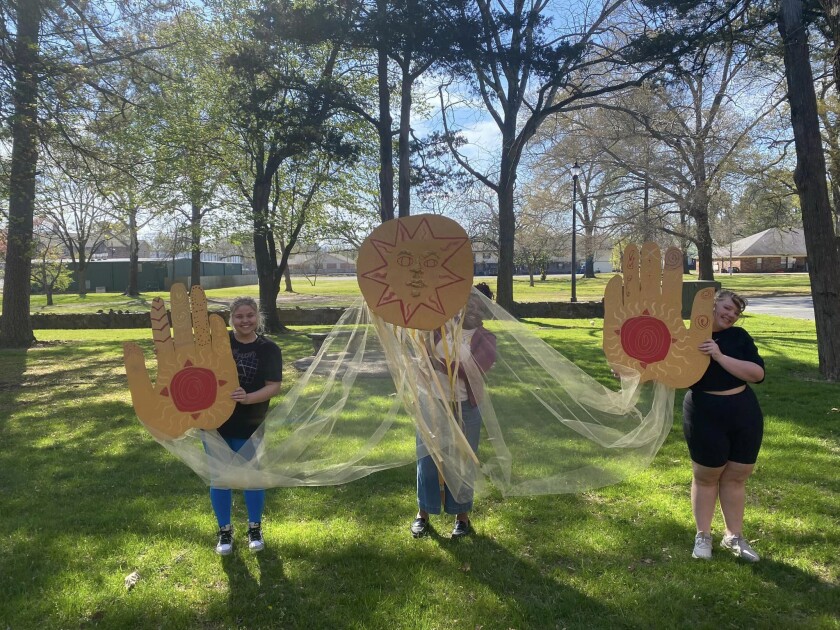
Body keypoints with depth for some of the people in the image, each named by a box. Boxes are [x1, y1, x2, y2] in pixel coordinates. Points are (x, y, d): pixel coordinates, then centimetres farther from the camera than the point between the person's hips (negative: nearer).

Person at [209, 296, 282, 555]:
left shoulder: (269, 349, -7)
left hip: (249, 426, -1)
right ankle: (225, 530, 30)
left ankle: (255, 528, 32)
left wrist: (248, 398, -29)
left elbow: (274, 386, -12)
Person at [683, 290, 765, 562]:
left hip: (745, 413, 3)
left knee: (736, 476, 13)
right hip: (705, 415, -3)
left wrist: (720, 356, -24)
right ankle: (703, 536, 24)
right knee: (706, 476, 9)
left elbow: (758, 373, -12)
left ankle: (734, 536, 29)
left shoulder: (739, 336, 1)